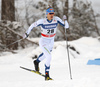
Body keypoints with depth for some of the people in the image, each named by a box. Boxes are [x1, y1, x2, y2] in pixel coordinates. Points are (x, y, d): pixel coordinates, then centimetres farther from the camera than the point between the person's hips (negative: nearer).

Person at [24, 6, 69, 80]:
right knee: (49, 57, -22)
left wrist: (65, 20, -33)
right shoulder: (42, 21, -24)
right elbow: (33, 25, -8)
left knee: (45, 54, 32)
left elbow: (66, 26, -16)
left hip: (51, 42, 6)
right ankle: (47, 75, -9)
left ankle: (37, 62, 63)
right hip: (43, 42, -6)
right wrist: (27, 33, -1)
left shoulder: (56, 19, -16)